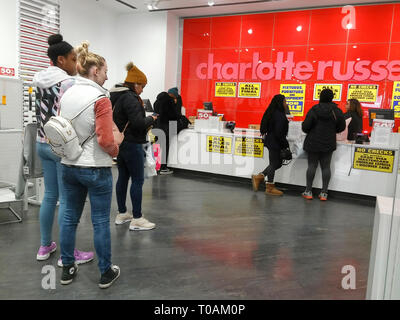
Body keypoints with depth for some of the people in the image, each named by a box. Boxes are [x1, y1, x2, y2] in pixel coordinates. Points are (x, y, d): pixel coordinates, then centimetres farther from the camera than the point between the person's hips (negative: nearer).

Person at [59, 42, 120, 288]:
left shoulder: (67, 94, 5)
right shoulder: (100, 98, -16)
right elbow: (105, 140, -22)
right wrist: (116, 151, -3)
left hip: (69, 165, 7)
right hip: (96, 169, -7)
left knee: (70, 217, 16)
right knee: (101, 222, 5)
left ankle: (68, 269, 30)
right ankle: (106, 273, 20)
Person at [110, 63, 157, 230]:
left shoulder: (116, 96, 13)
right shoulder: (130, 98, -18)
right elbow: (138, 123, -25)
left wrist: (145, 124, 10)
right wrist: (151, 119, -6)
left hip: (120, 142, 10)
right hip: (131, 144, -10)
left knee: (123, 177, 16)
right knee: (138, 180, -3)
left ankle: (121, 214, 26)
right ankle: (137, 219, 3)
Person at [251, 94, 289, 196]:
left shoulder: (273, 113, 11)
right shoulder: (279, 116, -18)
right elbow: (279, 133, -22)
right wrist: (285, 144, -12)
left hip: (271, 141, 10)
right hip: (275, 143, -10)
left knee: (277, 163, 17)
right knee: (274, 164, 2)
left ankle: (258, 177, 18)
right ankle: (269, 187, 14)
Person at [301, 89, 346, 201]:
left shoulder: (314, 110, -9)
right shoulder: (337, 111, -1)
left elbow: (305, 126, -12)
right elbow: (342, 127, 5)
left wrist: (310, 132, 10)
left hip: (313, 142, -2)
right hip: (329, 143, 2)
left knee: (312, 165, 4)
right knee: (326, 167, 6)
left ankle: (308, 191, 7)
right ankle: (324, 193, 8)